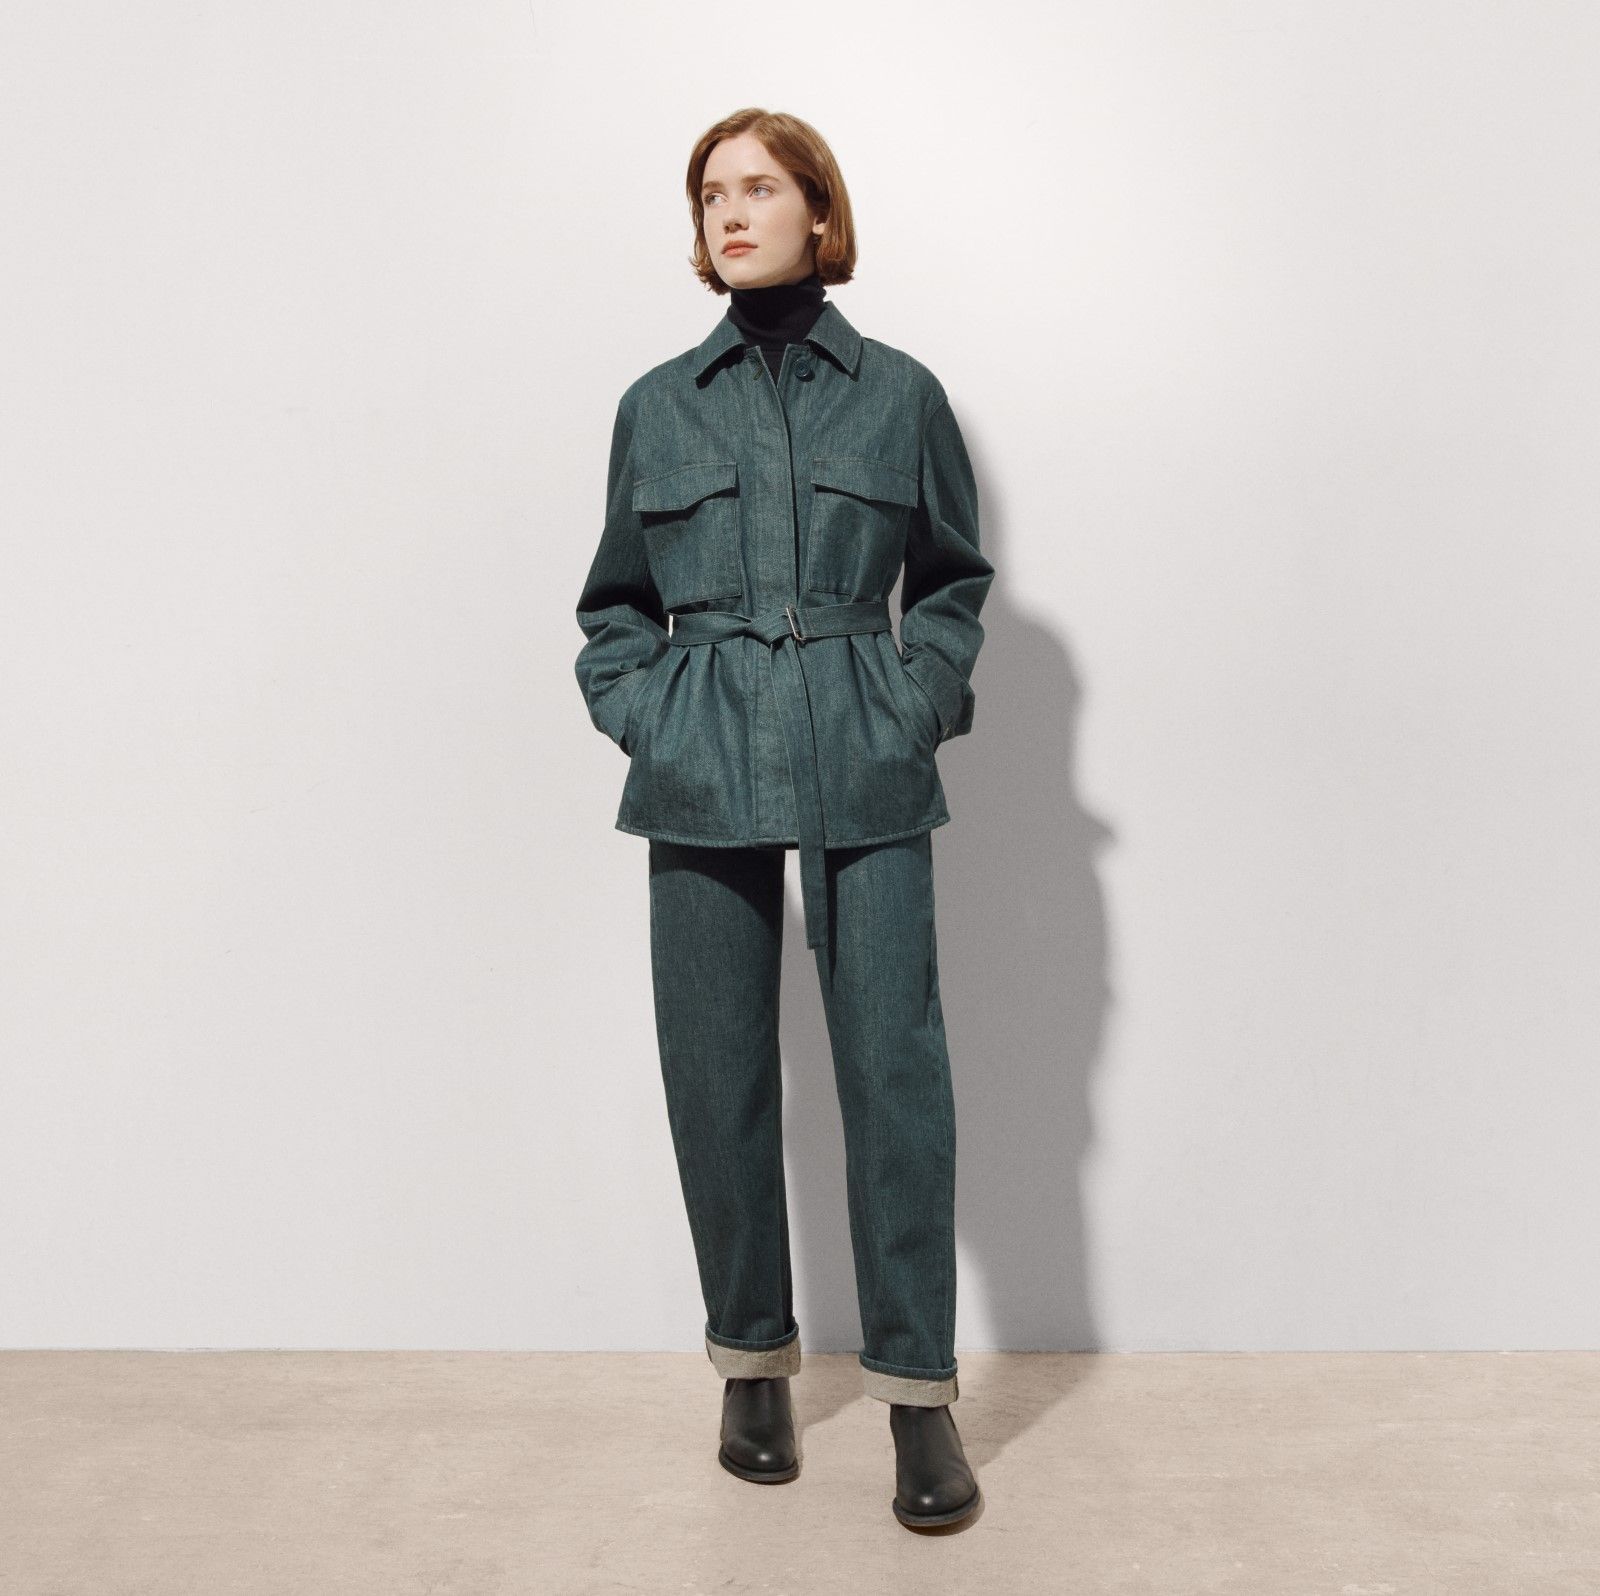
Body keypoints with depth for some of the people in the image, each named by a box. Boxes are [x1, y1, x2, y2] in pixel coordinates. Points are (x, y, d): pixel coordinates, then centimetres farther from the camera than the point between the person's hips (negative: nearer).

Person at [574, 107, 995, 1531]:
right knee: (720, 1077, 5)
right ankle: (754, 1362, 24)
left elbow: (956, 581, 14)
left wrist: (919, 703, 0)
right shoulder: (658, 405, 10)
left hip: (866, 771, -1)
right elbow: (616, 603, 15)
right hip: (702, 775, 2)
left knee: (895, 1067, -3)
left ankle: (918, 1389, 12)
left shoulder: (900, 394, 7)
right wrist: (642, 717, 0)